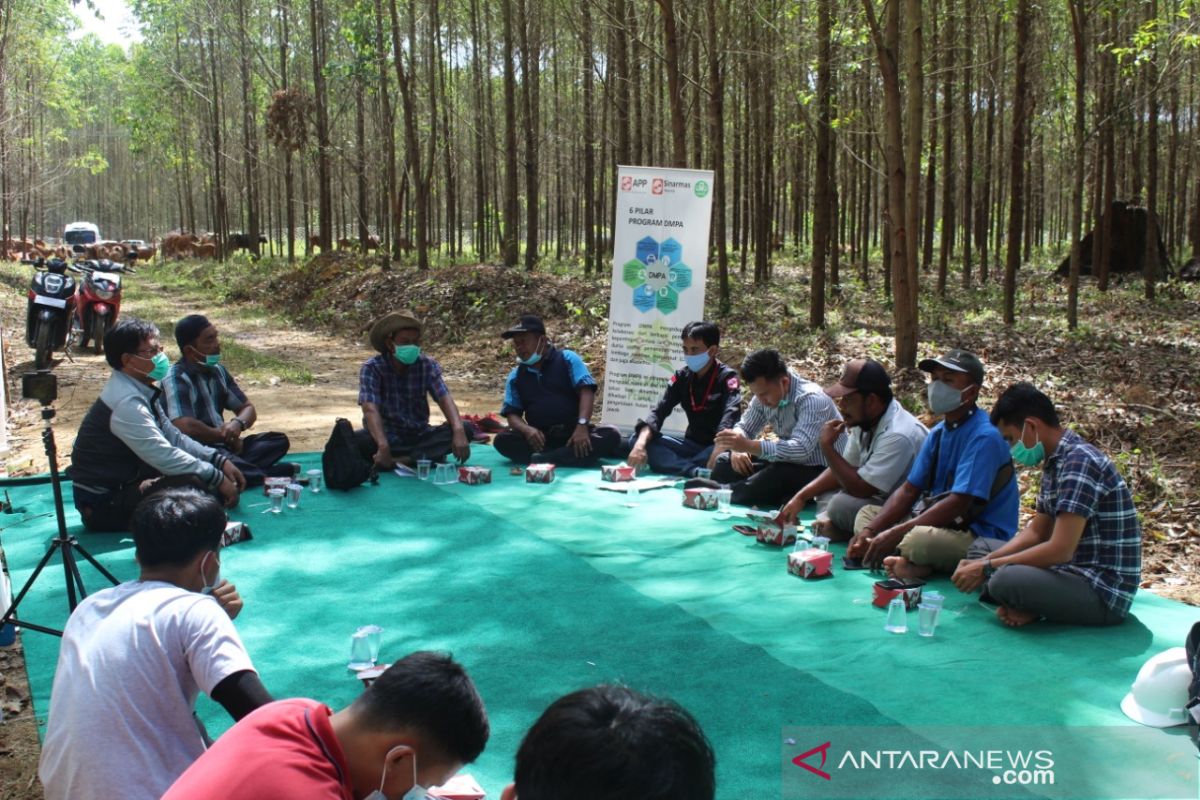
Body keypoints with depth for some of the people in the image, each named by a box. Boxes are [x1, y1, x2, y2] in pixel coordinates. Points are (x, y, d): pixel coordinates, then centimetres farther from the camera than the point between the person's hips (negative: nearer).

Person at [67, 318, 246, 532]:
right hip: (102, 504, -10)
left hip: (125, 484, 10)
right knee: (193, 483, -30)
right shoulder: (126, 402, -24)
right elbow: (164, 456, -28)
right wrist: (218, 478, -21)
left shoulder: (141, 390, 6)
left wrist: (219, 460, 0)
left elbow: (173, 436, 11)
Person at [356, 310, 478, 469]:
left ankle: (402, 459, -31)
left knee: (467, 429, -21)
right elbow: (370, 409, -25)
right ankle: (429, 456, -33)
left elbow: (445, 399, -15)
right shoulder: (372, 368, -13)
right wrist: (383, 446, -42)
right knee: (356, 440, -35)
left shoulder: (427, 365, -4)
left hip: (420, 436, 3)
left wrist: (459, 431, -35)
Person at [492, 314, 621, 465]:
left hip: (574, 432, -2)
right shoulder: (516, 376, 11)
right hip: (540, 438, 2)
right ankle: (573, 456, -31)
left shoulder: (567, 359, 2)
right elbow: (512, 414, 6)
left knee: (612, 434, -29)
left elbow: (586, 391, -9)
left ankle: (542, 459, -37)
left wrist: (582, 426, -26)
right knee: (501, 440, -24)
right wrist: (527, 430, -18)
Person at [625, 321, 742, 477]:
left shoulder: (727, 378, -12)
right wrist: (641, 444, -29)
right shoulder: (681, 377, 3)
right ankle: (697, 472, -33)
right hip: (693, 445, 5)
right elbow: (659, 411, -9)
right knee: (636, 439, -16)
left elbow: (731, 417, -28)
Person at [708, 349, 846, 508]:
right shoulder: (764, 395, -4)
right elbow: (744, 428, 9)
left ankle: (724, 494, -14)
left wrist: (748, 446, -46)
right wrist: (737, 448, -16)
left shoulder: (811, 399, -27)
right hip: (789, 461, 8)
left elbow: (801, 449, -39)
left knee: (777, 477, -35)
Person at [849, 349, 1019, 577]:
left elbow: (959, 504, -23)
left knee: (916, 540, -39)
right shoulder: (938, 433, 11)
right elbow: (909, 491, 9)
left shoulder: (984, 437, -16)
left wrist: (896, 533, -22)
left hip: (982, 537, -10)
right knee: (866, 514, 6)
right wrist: (869, 531, -5)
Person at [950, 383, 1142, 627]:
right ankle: (1032, 608, -1)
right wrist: (985, 561, 3)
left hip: (1105, 593, -10)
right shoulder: (1055, 462, 10)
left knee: (1006, 580, -33)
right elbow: (1036, 532, 17)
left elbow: (1060, 550, -26)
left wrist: (988, 568, -17)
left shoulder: (1080, 462, -21)